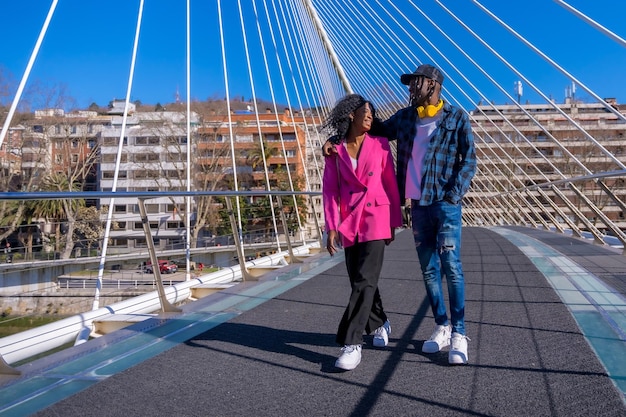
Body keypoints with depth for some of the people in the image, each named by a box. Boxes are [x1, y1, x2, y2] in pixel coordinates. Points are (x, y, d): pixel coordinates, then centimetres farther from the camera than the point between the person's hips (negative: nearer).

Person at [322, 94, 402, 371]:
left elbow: (390, 183, 6)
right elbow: (329, 189, 1)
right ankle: (379, 324, 35)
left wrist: (393, 222, 5)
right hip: (349, 221, 2)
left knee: (365, 280, -12)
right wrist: (332, 227, -6)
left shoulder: (380, 145, 3)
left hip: (376, 218, -2)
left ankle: (351, 344, -10)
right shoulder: (335, 150, 4)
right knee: (359, 281, 11)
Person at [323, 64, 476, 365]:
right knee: (429, 269, 8)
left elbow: (469, 159, -4)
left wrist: (454, 195, -14)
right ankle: (442, 327, 20)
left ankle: (459, 334, 0)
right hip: (418, 205, 5)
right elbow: (375, 129, 22)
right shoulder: (405, 117, 12)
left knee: (451, 267, -7)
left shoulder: (456, 118, -1)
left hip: (445, 204, -5)